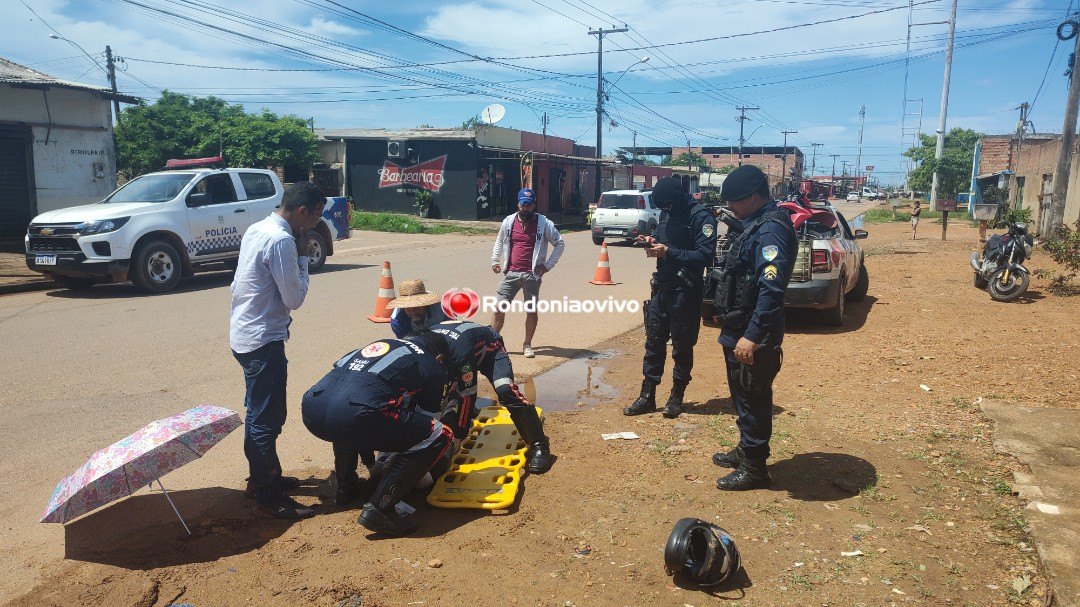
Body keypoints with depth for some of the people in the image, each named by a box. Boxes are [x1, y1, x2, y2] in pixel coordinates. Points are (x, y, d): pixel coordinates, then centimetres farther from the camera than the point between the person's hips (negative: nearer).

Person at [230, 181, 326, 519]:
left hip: (245, 334, 10)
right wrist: (303, 257, -8)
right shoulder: (282, 241, -21)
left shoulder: (257, 230, 9)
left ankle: (262, 477, 36)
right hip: (263, 340, -10)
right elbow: (295, 298, -17)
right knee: (267, 418, -2)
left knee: (260, 412, 21)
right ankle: (269, 498, 8)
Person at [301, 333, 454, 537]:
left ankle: (346, 488, 36)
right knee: (440, 436, 6)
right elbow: (429, 420, 25)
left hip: (311, 410, 8)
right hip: (354, 416, -7)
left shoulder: (382, 344, 35)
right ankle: (378, 508, 1)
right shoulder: (433, 366, 18)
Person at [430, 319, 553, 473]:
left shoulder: (459, 351, -44)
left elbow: (468, 395, -35)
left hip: (489, 348, -7)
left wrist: (459, 436, -29)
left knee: (505, 391, -30)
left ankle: (538, 445, -23)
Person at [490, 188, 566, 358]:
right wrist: (495, 260, 16)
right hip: (511, 273, 2)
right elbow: (500, 240, 23)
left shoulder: (544, 224, -3)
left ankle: (527, 345, 18)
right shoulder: (509, 222, 6)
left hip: (532, 275, -2)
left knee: (531, 311, 3)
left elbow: (560, 243, 4)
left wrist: (548, 265, -2)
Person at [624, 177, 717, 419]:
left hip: (685, 292, -7)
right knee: (653, 341, 9)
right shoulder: (666, 213, 10)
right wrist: (652, 243, 0)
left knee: (682, 346, 5)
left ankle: (676, 397, 19)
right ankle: (647, 397, 16)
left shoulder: (701, 217, -14)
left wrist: (668, 252, -23)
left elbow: (705, 255, -21)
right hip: (662, 287, 7)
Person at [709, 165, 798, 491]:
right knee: (743, 397, 21)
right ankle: (746, 451, 37)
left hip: (753, 337, -10)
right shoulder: (754, 226, 13)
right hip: (739, 330, 10)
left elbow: (771, 289, -28)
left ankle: (754, 469, 14)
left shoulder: (771, 229, -19)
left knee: (752, 400, 1)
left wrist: (752, 336, -29)